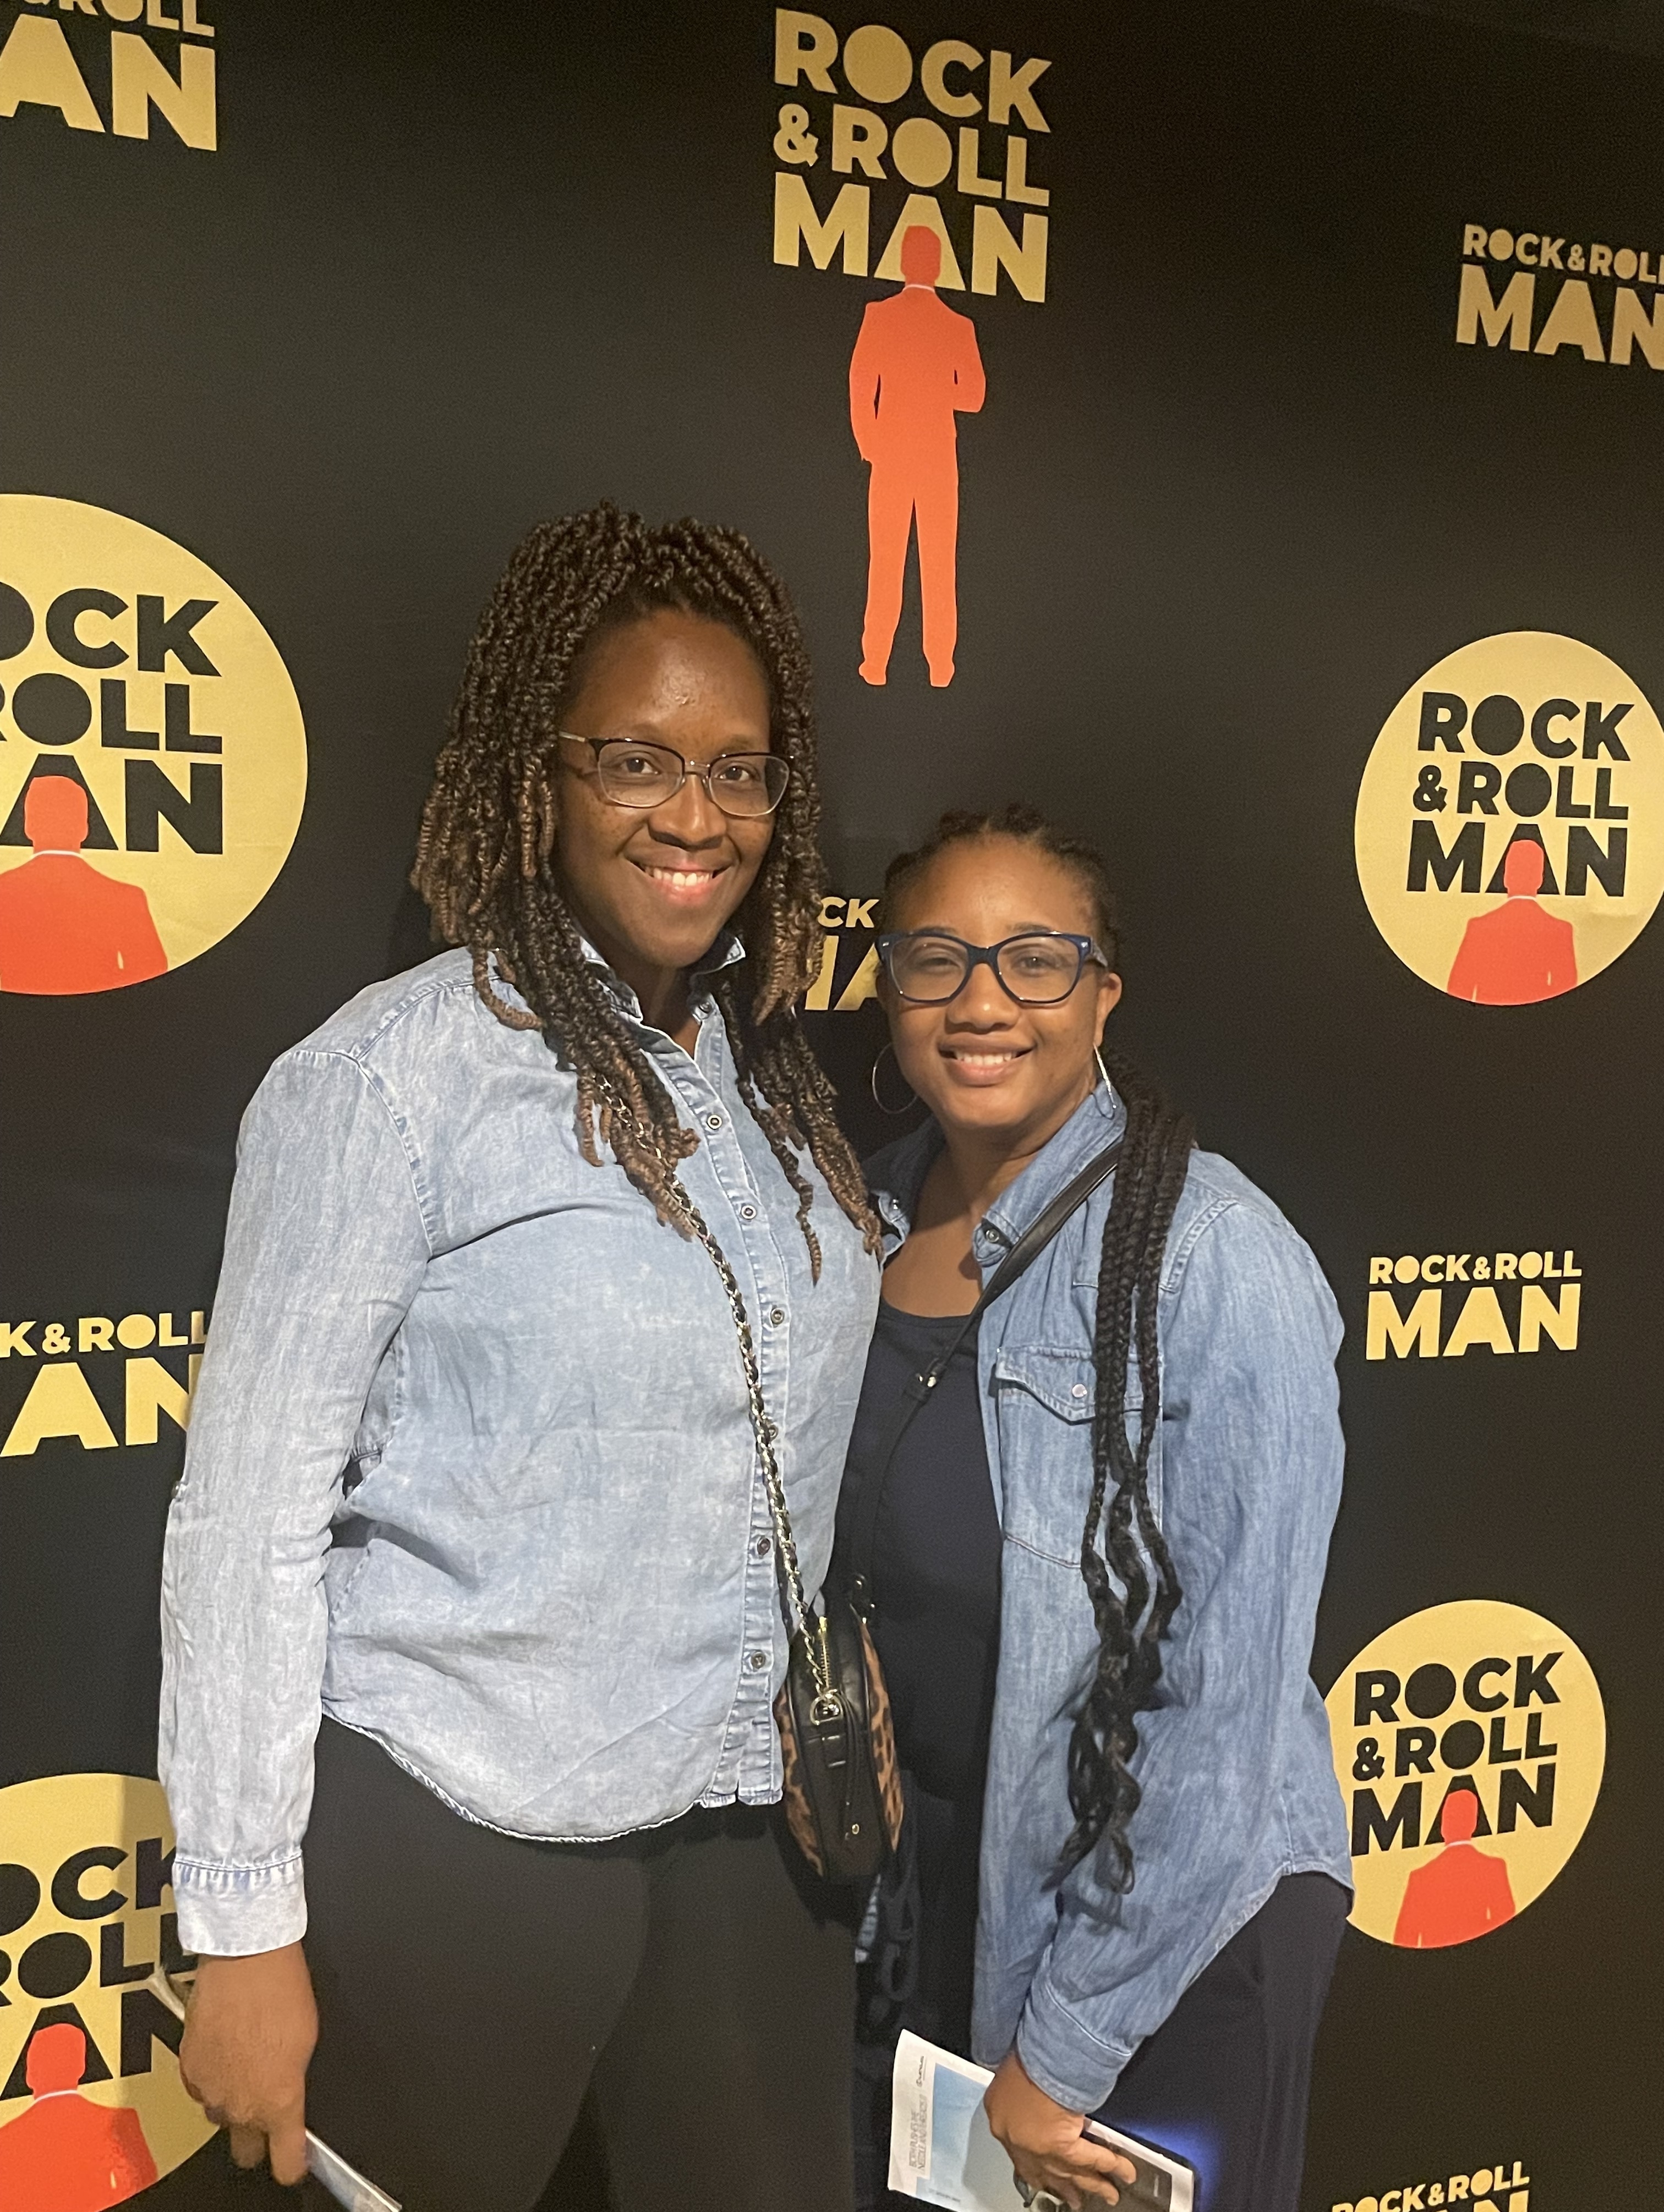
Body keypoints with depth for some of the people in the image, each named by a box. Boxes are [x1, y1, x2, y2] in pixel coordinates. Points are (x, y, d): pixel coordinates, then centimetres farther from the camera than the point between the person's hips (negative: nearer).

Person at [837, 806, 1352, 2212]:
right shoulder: (865, 1224, -3)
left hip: (1171, 1927, -5)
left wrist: (1064, 2046, -13)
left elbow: (1226, 1699, -19)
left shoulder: (1214, 1259, -21)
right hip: (922, 1896, 6)